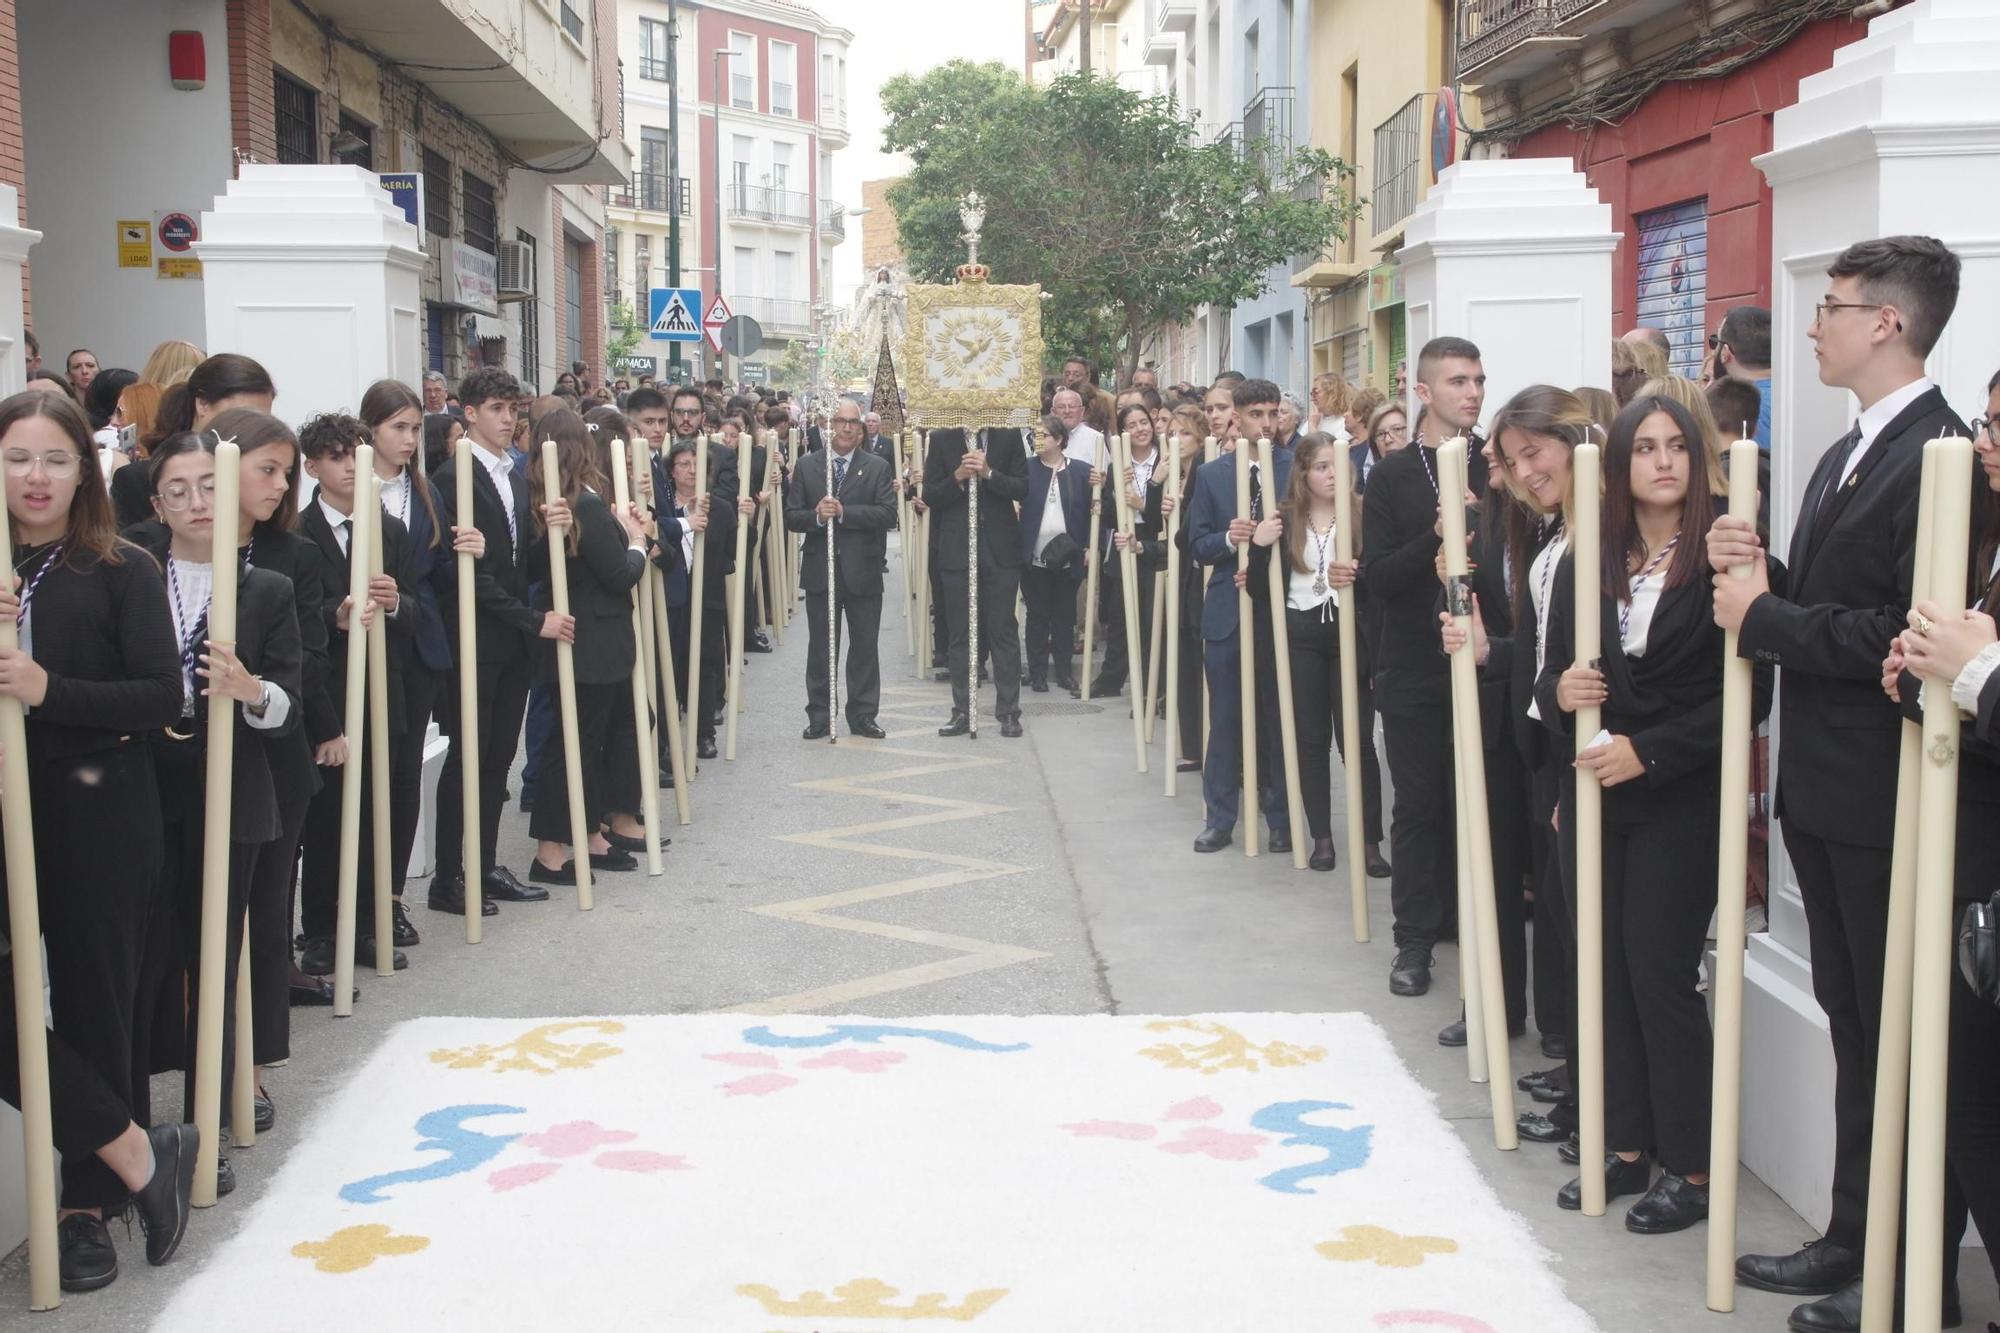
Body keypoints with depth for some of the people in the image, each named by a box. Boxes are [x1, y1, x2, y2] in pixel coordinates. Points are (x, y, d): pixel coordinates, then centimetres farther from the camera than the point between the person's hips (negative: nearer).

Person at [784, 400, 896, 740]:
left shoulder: (877, 467, 2)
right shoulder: (807, 466, 4)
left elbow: (888, 514, -10)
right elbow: (791, 517, 1)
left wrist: (843, 512, -19)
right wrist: (816, 516, -19)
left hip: (863, 569, 0)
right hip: (820, 569, 1)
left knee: (865, 647, 6)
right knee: (820, 648, 7)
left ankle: (862, 715, 15)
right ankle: (819, 717, 15)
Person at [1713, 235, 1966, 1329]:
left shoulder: (1939, 457, -17)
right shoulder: (1846, 457, 14)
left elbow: (1905, 632, -25)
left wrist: (1764, 616, -17)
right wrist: (1755, 573, -2)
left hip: (1888, 798, -9)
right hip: (1822, 789, 9)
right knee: (1851, 1023, 17)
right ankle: (1854, 1238, 29)